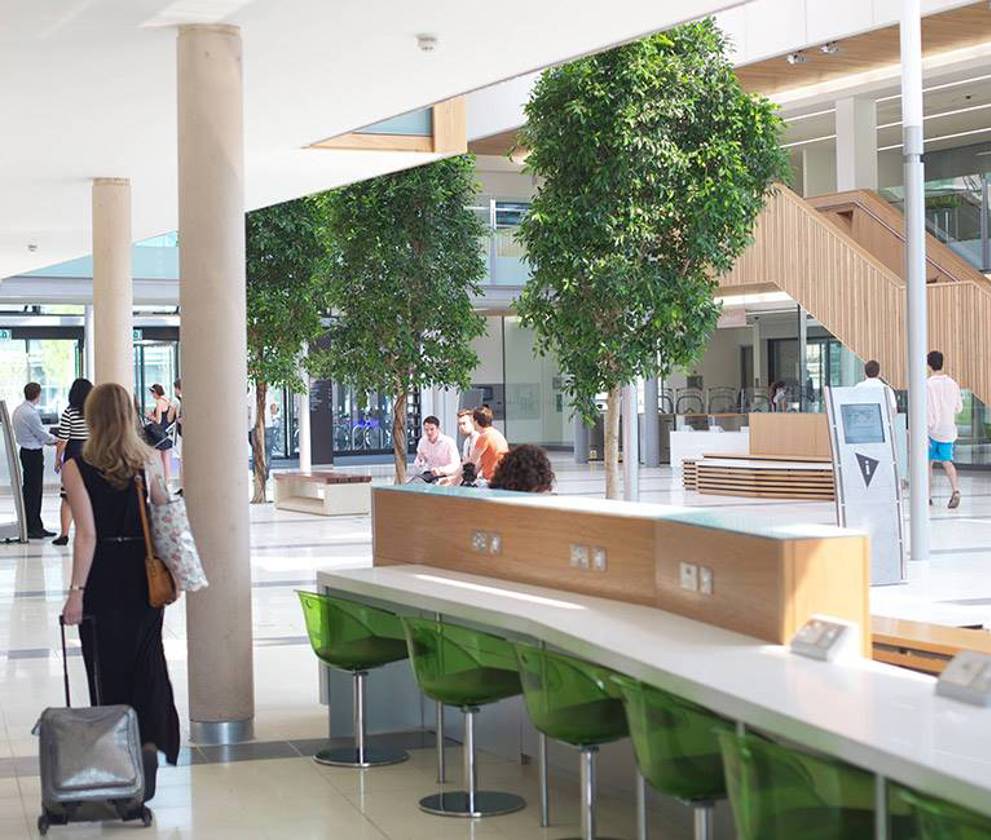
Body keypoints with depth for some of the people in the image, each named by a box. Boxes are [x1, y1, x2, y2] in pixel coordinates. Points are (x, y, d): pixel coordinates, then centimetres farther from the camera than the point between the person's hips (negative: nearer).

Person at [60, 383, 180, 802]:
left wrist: (76, 590, -11)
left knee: (107, 666, 9)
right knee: (146, 662, 13)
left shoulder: (77, 468, -11)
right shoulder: (149, 461, -2)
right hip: (143, 574, 3)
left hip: (103, 578, -3)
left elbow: (87, 534, -15)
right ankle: (150, 740, -3)